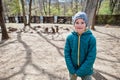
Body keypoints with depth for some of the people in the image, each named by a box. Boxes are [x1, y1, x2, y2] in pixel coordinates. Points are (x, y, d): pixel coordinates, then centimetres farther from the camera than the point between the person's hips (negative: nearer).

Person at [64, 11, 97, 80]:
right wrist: (72, 70, -13)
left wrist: (79, 72, -16)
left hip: (85, 70, -2)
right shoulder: (69, 37, -13)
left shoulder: (91, 38, -18)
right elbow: (67, 54, -8)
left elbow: (91, 58, -18)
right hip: (73, 69, 2)